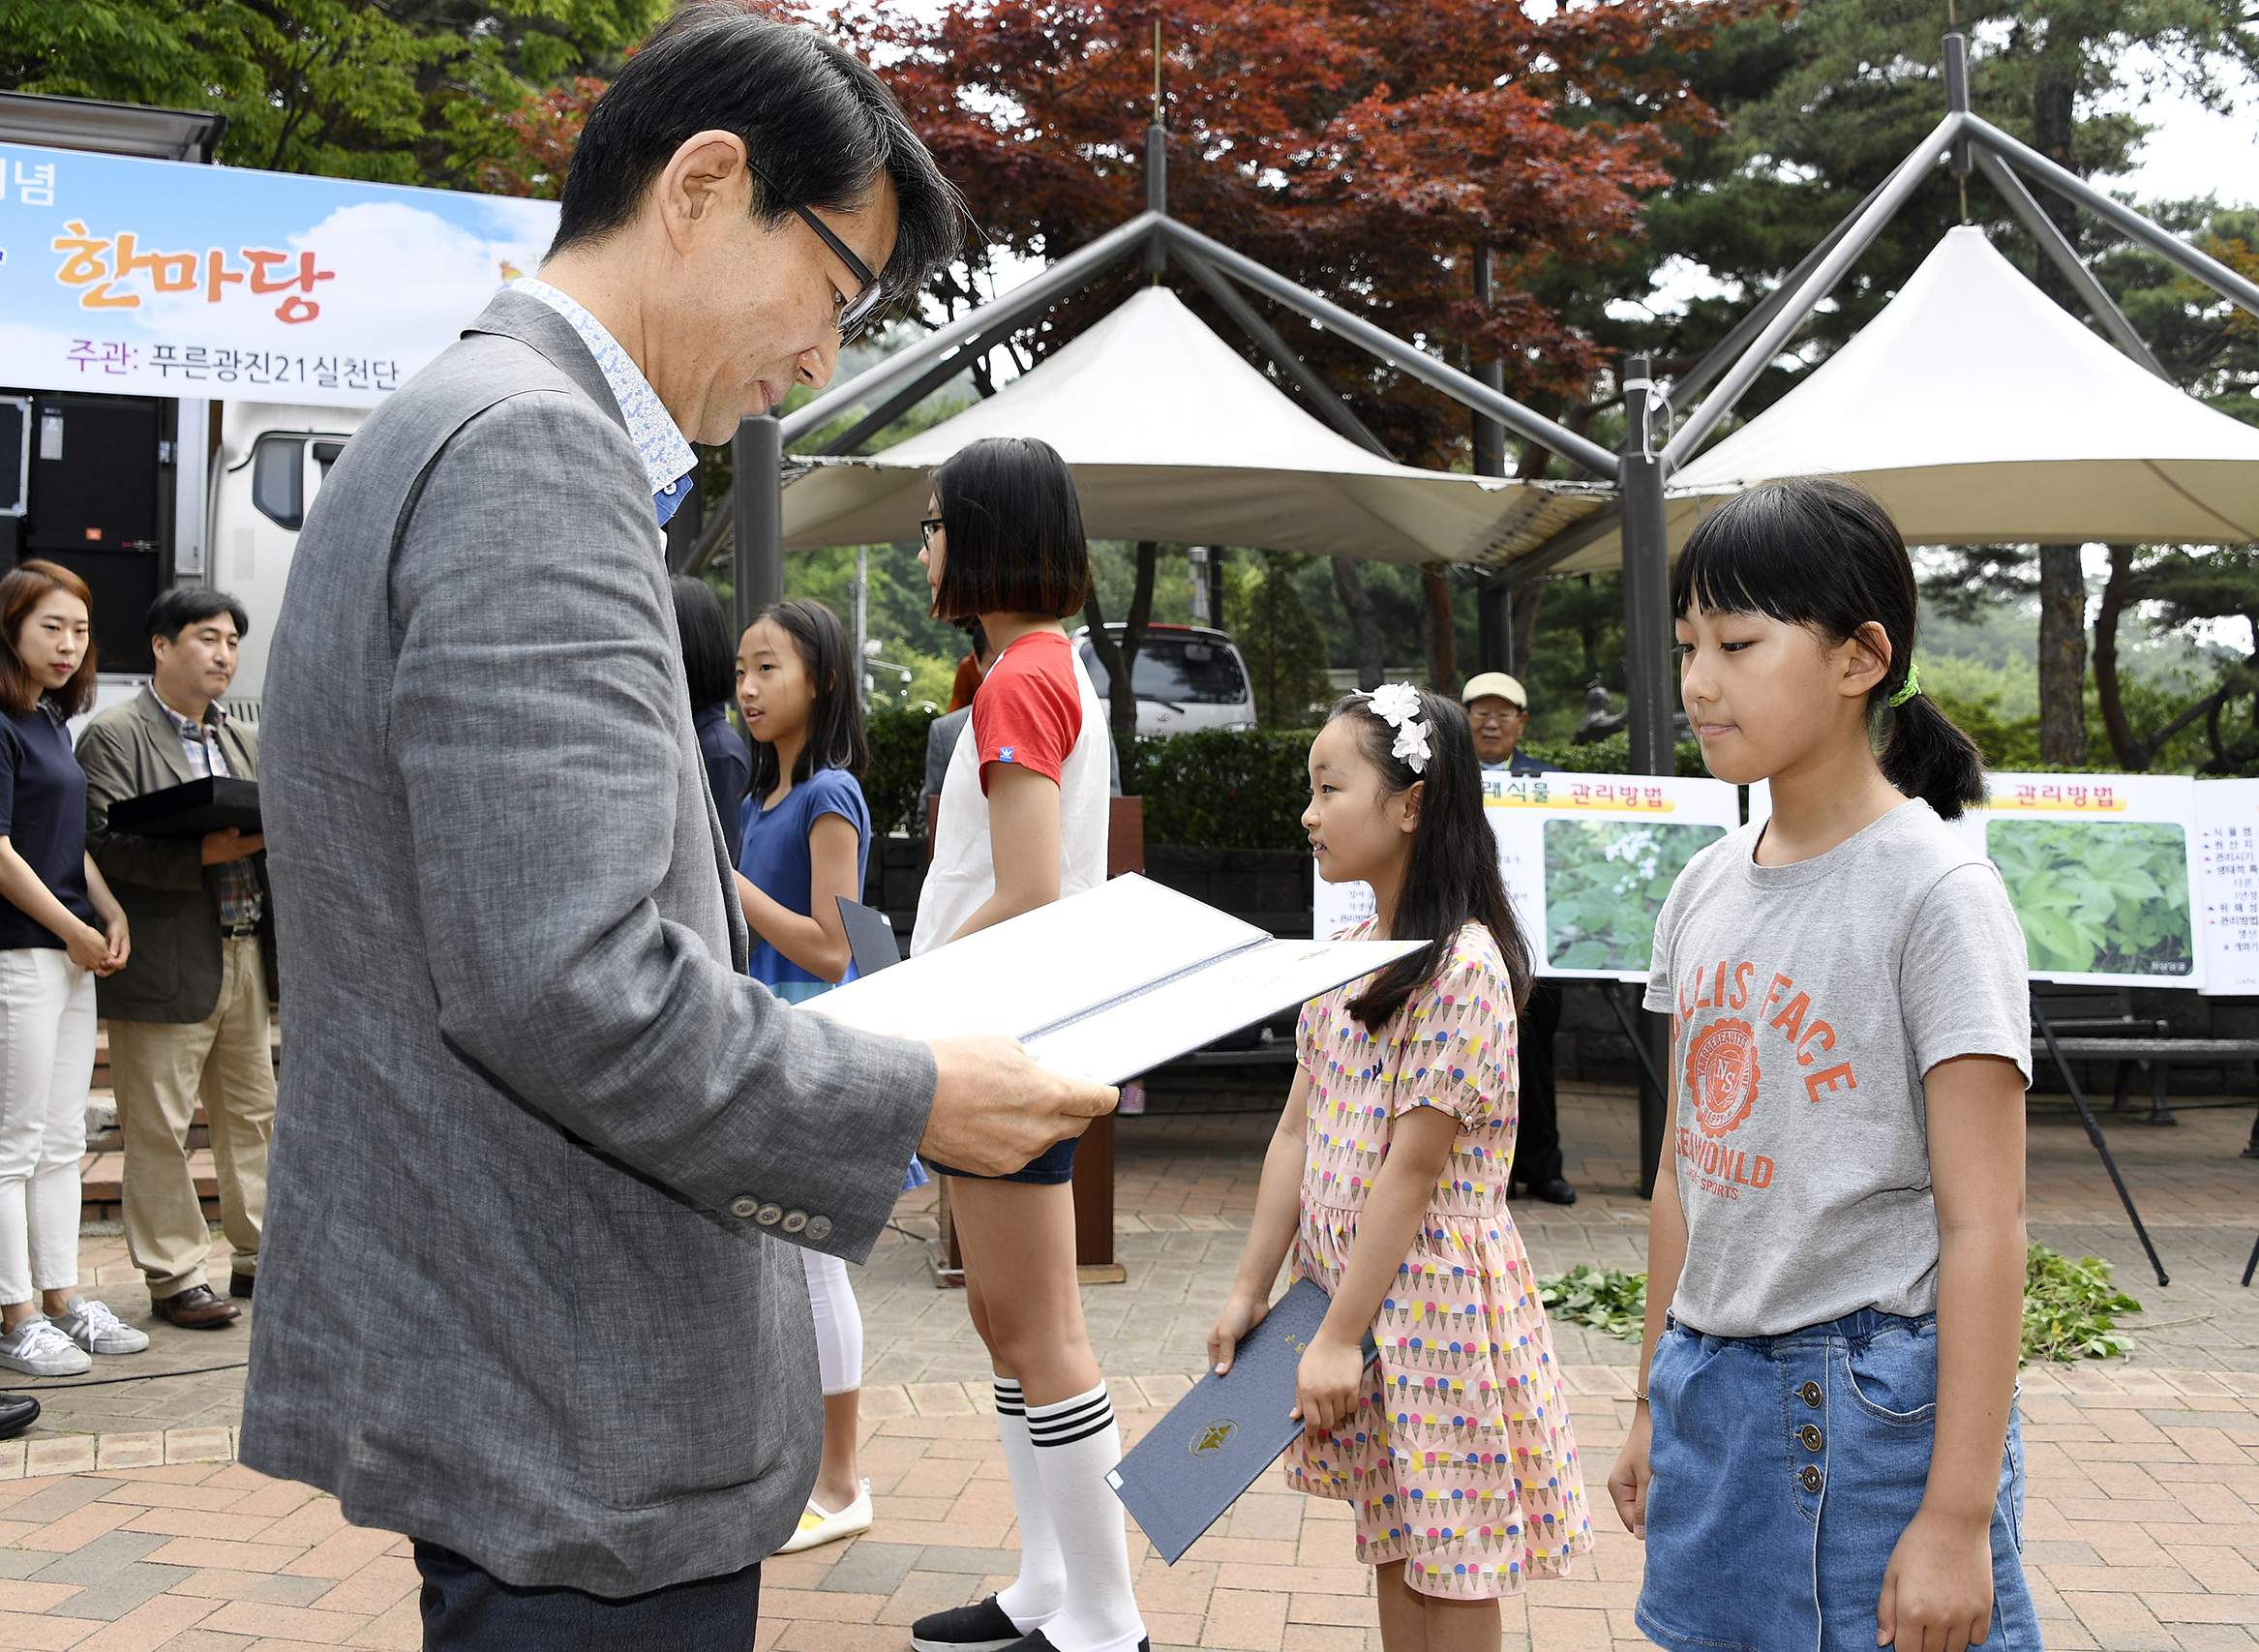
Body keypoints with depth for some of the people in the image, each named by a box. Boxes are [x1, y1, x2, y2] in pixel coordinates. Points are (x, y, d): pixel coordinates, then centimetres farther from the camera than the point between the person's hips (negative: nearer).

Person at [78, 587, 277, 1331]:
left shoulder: (245, 741, 18)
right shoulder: (113, 735, -5)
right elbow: (107, 845, -15)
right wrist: (206, 853, -24)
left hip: (243, 956, 7)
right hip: (165, 962, -7)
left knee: (252, 1113, 13)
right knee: (159, 1126, -1)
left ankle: (260, 1253, 23)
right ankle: (174, 1275, 8)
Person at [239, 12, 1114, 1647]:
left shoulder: (463, 425, 14)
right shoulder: (532, 444, -19)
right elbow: (563, 985, -26)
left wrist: (851, 1057, 15)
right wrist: (916, 1100, -14)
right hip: (575, 1413, -10)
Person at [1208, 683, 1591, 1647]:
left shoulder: (1462, 966, -20)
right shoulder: (1345, 954, 7)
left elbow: (1413, 1167, -20)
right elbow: (1299, 1130, 9)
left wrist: (1341, 1336, -17)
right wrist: (1250, 1290, 7)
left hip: (1431, 1292, -8)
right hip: (1349, 1282, 8)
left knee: (1448, 1571, 4)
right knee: (1392, 1549, 18)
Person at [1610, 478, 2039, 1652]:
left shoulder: (1936, 888, -12)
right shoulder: (1704, 889, 7)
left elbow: (1981, 1224, -15)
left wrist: (1958, 1515, -17)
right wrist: (1656, 1403, 17)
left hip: (1878, 1401, -6)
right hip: (1713, 1391, 6)